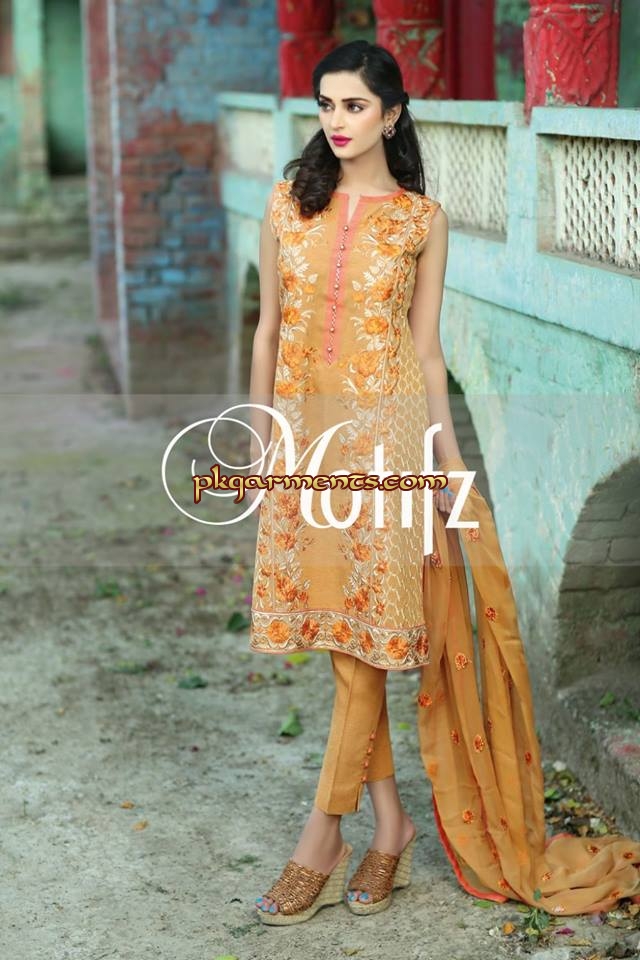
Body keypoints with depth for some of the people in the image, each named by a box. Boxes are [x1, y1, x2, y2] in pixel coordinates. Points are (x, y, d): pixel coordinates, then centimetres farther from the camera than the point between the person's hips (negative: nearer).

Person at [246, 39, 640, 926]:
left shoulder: (422, 219, 0)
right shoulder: (289, 204, 6)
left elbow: (425, 349, 3)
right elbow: (269, 329, 9)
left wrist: (448, 461, 0)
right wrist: (259, 441, 8)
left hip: (384, 431, -3)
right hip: (306, 432, 3)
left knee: (368, 632, -3)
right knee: (345, 640, 8)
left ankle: (322, 842, 6)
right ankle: (389, 820, 21)